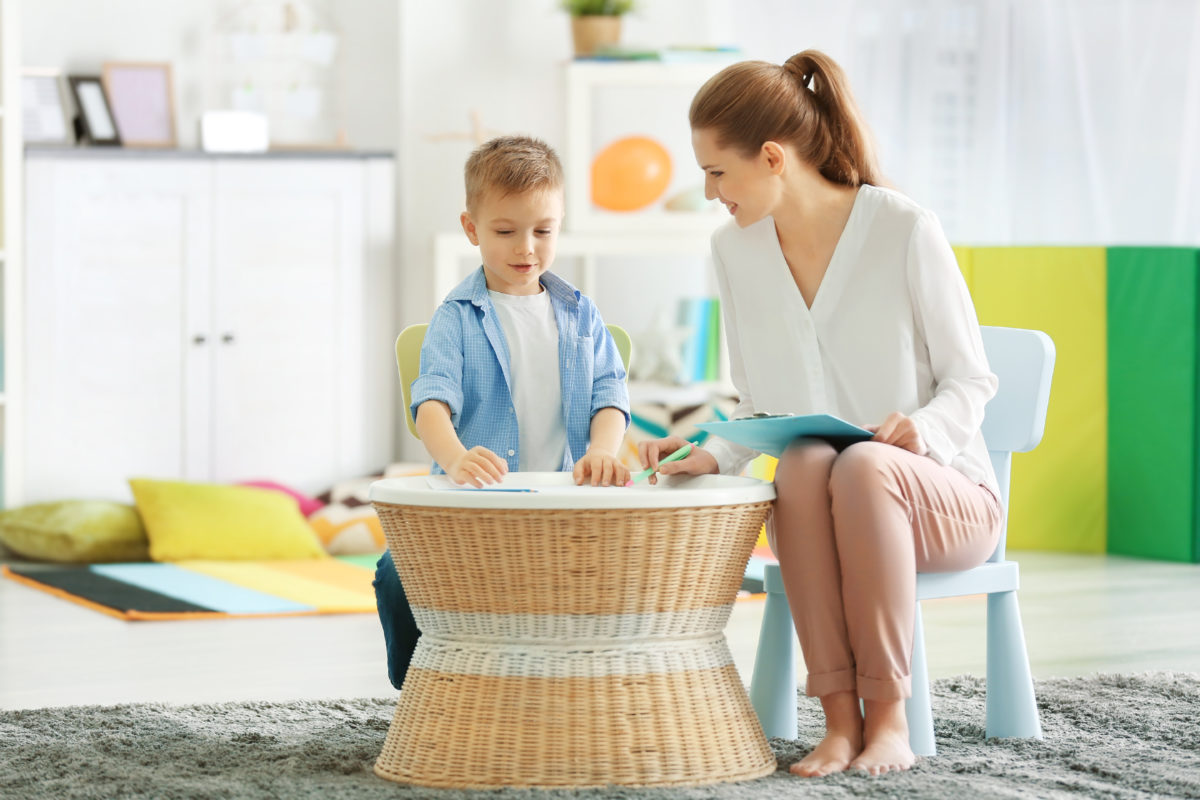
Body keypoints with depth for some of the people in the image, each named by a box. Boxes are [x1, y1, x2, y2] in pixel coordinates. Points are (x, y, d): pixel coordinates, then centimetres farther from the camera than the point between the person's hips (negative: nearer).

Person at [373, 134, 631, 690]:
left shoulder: (580, 315, 17)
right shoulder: (457, 318, 5)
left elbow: (609, 394, 8)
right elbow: (433, 402, -11)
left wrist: (602, 451, -17)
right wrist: (455, 458, -34)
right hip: (475, 507, -2)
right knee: (400, 573, -28)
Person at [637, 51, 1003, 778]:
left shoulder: (906, 231, -11)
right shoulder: (735, 250, 5)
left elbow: (972, 379, -5)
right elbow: (761, 410, 11)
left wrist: (925, 428, -27)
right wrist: (712, 456, -10)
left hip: (942, 490, -3)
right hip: (810, 502, 3)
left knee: (862, 466, -37)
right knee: (805, 464, -33)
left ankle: (888, 716, -29)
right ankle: (840, 716, -34)